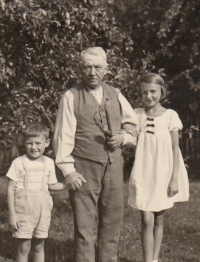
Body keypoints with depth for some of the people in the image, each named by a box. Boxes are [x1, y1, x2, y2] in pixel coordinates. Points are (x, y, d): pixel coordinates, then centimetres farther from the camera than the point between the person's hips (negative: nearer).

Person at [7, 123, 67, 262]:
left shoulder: (49, 163, 5)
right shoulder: (19, 163, -6)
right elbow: (11, 189, -4)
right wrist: (12, 213, -8)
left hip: (42, 211, 3)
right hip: (23, 211, -3)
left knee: (39, 247, 10)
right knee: (23, 248, 0)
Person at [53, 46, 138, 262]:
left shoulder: (115, 95, 10)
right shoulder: (71, 97, -4)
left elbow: (132, 123, 21)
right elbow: (63, 136, -5)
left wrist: (123, 137, 0)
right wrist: (68, 170, -11)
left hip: (113, 166, 5)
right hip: (84, 168, -4)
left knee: (113, 219, 11)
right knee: (84, 223, 0)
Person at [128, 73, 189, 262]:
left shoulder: (170, 116, -4)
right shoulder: (137, 115, 1)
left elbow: (175, 149, -2)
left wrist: (174, 178, -5)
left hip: (163, 175, 0)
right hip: (143, 175, 0)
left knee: (159, 220, 11)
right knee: (147, 220, -6)